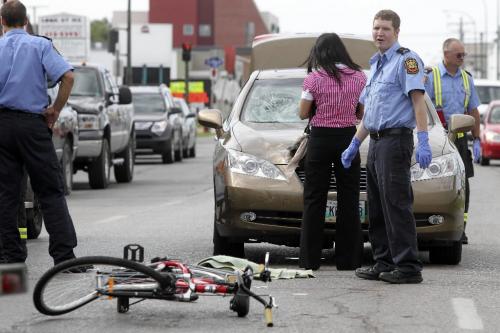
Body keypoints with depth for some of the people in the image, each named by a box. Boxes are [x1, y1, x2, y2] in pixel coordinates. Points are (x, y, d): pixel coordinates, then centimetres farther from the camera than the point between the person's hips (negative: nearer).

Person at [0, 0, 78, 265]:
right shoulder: (40, 45, 1)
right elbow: (67, 77, -13)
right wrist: (55, 110, -3)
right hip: (32, 124, -2)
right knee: (51, 191, 1)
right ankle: (63, 254, -7)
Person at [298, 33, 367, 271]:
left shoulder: (314, 78, -8)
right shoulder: (359, 77, 0)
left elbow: (303, 114, -3)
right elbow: (362, 112, 7)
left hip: (320, 139, -2)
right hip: (348, 138, 2)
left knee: (314, 200, 5)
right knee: (349, 200, 8)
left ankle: (309, 259, 4)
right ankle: (348, 258, 7)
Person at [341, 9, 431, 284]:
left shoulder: (406, 60, -5)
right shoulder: (375, 65, 22)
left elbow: (418, 101, -15)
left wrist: (423, 141, -23)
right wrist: (354, 145, 25)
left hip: (395, 139, -9)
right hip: (375, 142, 9)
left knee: (397, 205, -12)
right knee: (377, 208, 10)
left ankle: (408, 267, -12)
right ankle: (384, 263, 15)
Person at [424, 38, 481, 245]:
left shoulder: (467, 79, 14)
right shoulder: (430, 77, -2)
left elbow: (473, 111, 18)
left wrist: (476, 140, 12)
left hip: (460, 138, 4)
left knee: (462, 182, 0)